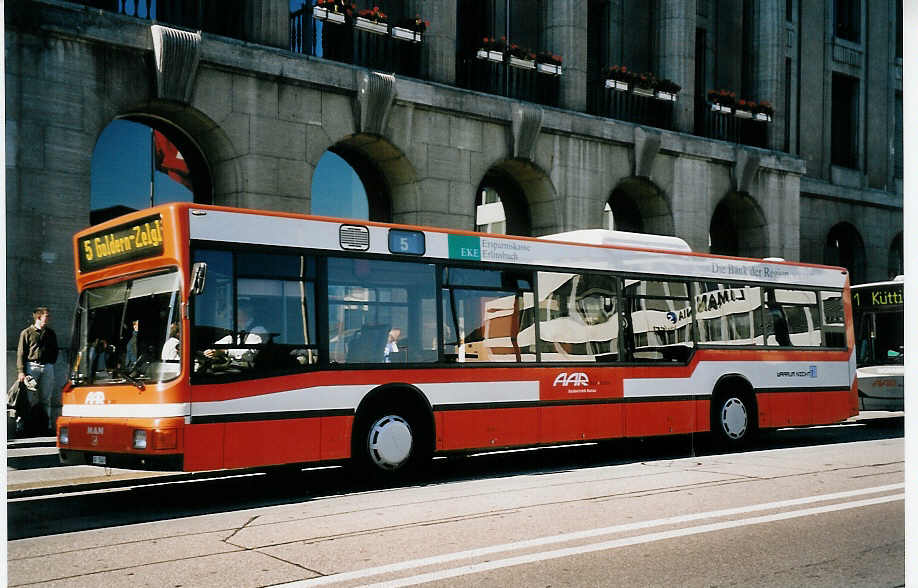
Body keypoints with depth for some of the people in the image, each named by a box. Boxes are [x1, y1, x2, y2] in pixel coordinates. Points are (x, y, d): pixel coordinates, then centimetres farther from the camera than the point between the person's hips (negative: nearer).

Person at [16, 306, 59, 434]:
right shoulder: (27, 333, 2)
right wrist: (21, 371, -9)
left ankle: (47, 425, 7)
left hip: (47, 368, 3)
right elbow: (21, 353, -1)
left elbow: (55, 351, 22)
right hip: (32, 367, -3)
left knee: (46, 398, 5)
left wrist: (50, 363, 9)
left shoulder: (50, 333, 14)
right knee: (30, 398, -5)